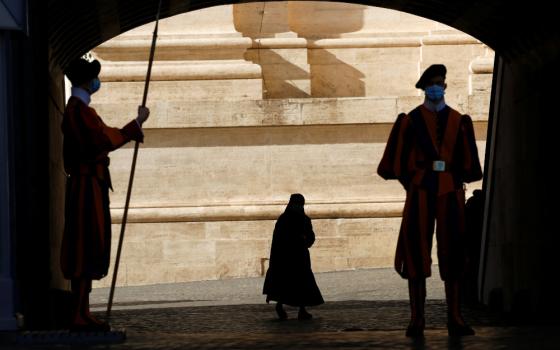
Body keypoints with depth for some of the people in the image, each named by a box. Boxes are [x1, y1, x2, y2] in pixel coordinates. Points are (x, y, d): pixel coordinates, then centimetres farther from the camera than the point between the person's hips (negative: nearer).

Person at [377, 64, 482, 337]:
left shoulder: (458, 121, 9)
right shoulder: (411, 120, 4)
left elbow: (468, 161, 11)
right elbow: (397, 159, 3)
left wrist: (458, 180, 2)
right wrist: (409, 181, -1)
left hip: (450, 194, 2)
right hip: (420, 194, -2)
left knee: (452, 255, 0)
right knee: (417, 254, -5)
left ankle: (454, 319, 1)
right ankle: (417, 320, -4)